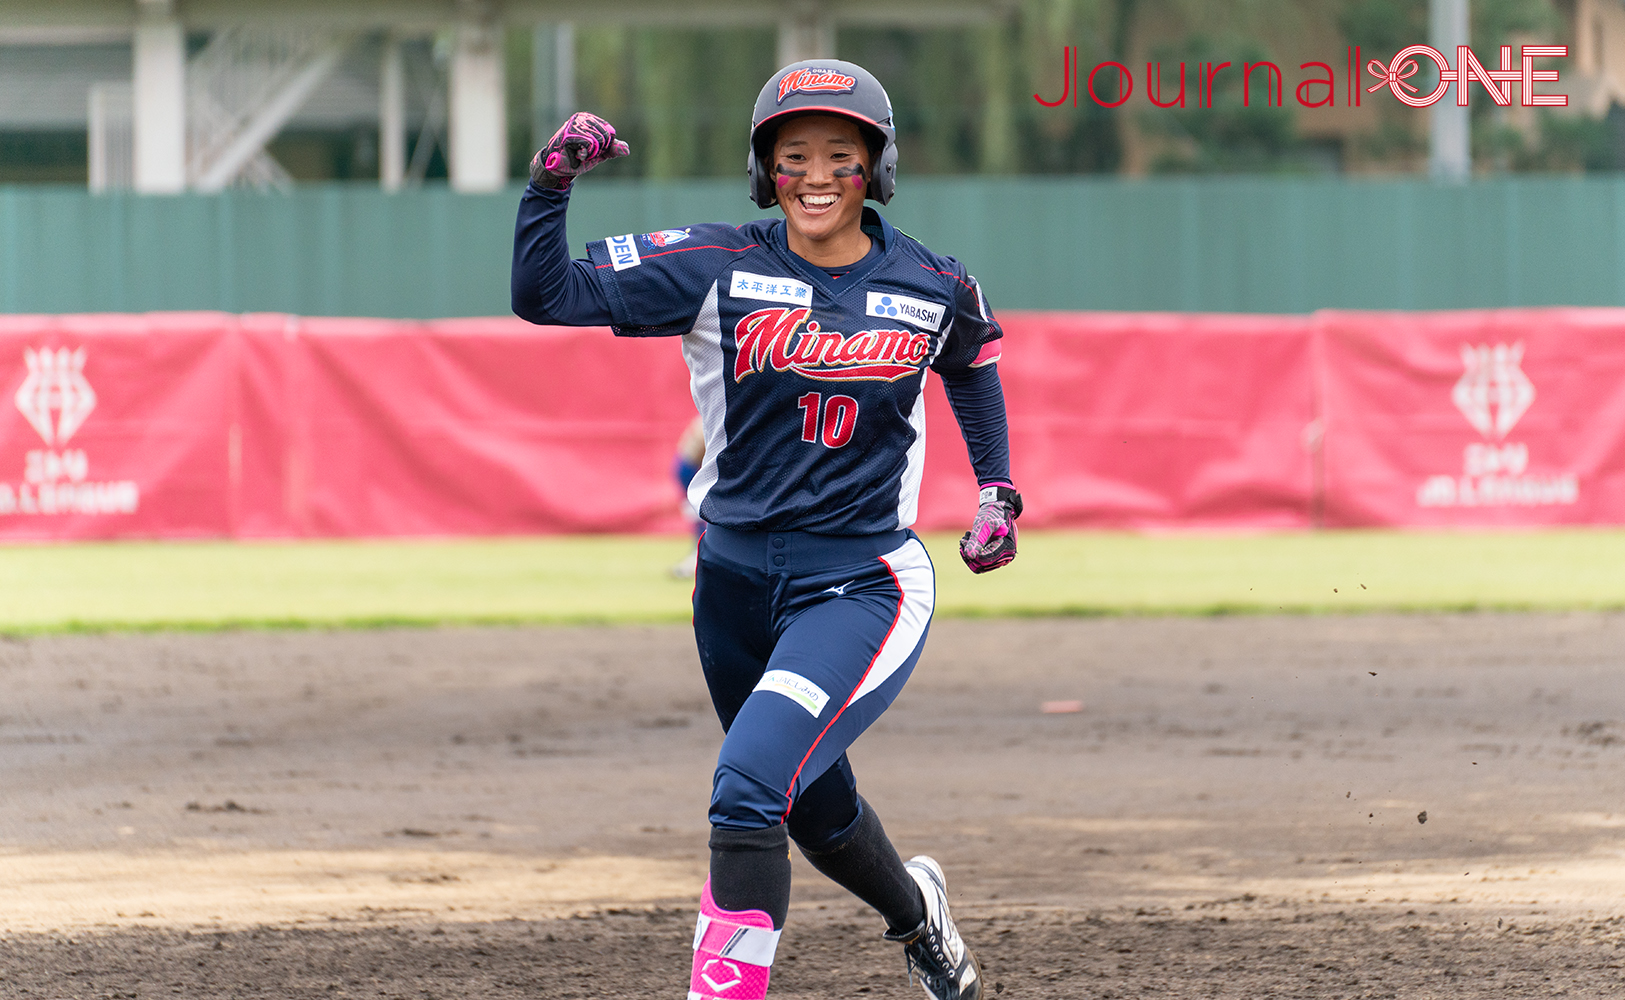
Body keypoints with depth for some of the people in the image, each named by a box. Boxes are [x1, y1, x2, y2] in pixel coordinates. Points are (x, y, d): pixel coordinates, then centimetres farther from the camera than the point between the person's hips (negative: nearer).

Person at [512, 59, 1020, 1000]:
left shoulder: (935, 288, -3)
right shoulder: (717, 269, -7)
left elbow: (972, 360, 20)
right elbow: (543, 294, -12)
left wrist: (998, 490, 12)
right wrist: (553, 180, -26)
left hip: (863, 587, -3)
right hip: (738, 584, 3)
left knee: (751, 783, -24)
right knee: (817, 810, 20)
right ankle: (915, 910, 53)